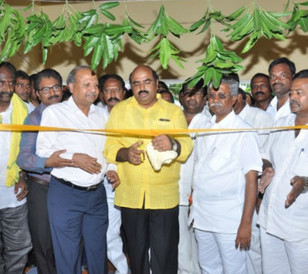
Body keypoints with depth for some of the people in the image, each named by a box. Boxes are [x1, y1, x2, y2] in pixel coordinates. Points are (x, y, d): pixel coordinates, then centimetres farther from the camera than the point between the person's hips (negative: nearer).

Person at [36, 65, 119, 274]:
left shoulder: (100, 114, 13)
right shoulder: (54, 112, -3)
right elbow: (43, 151, -9)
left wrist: (110, 168, 4)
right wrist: (74, 158, -19)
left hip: (97, 193, 5)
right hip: (66, 194, -4)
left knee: (98, 251, 15)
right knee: (68, 253, 4)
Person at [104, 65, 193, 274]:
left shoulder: (174, 111, 6)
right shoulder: (119, 110, 8)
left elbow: (187, 147, -3)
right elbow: (109, 147, 1)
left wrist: (173, 145, -25)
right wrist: (125, 153, -20)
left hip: (164, 196, -1)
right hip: (130, 196, 2)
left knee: (165, 255, 0)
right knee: (136, 252, 17)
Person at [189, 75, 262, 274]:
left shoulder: (243, 132, -10)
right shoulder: (206, 128, 9)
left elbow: (251, 179, -13)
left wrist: (246, 223, -16)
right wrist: (194, 206, 9)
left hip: (229, 220, -6)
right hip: (201, 216, 6)